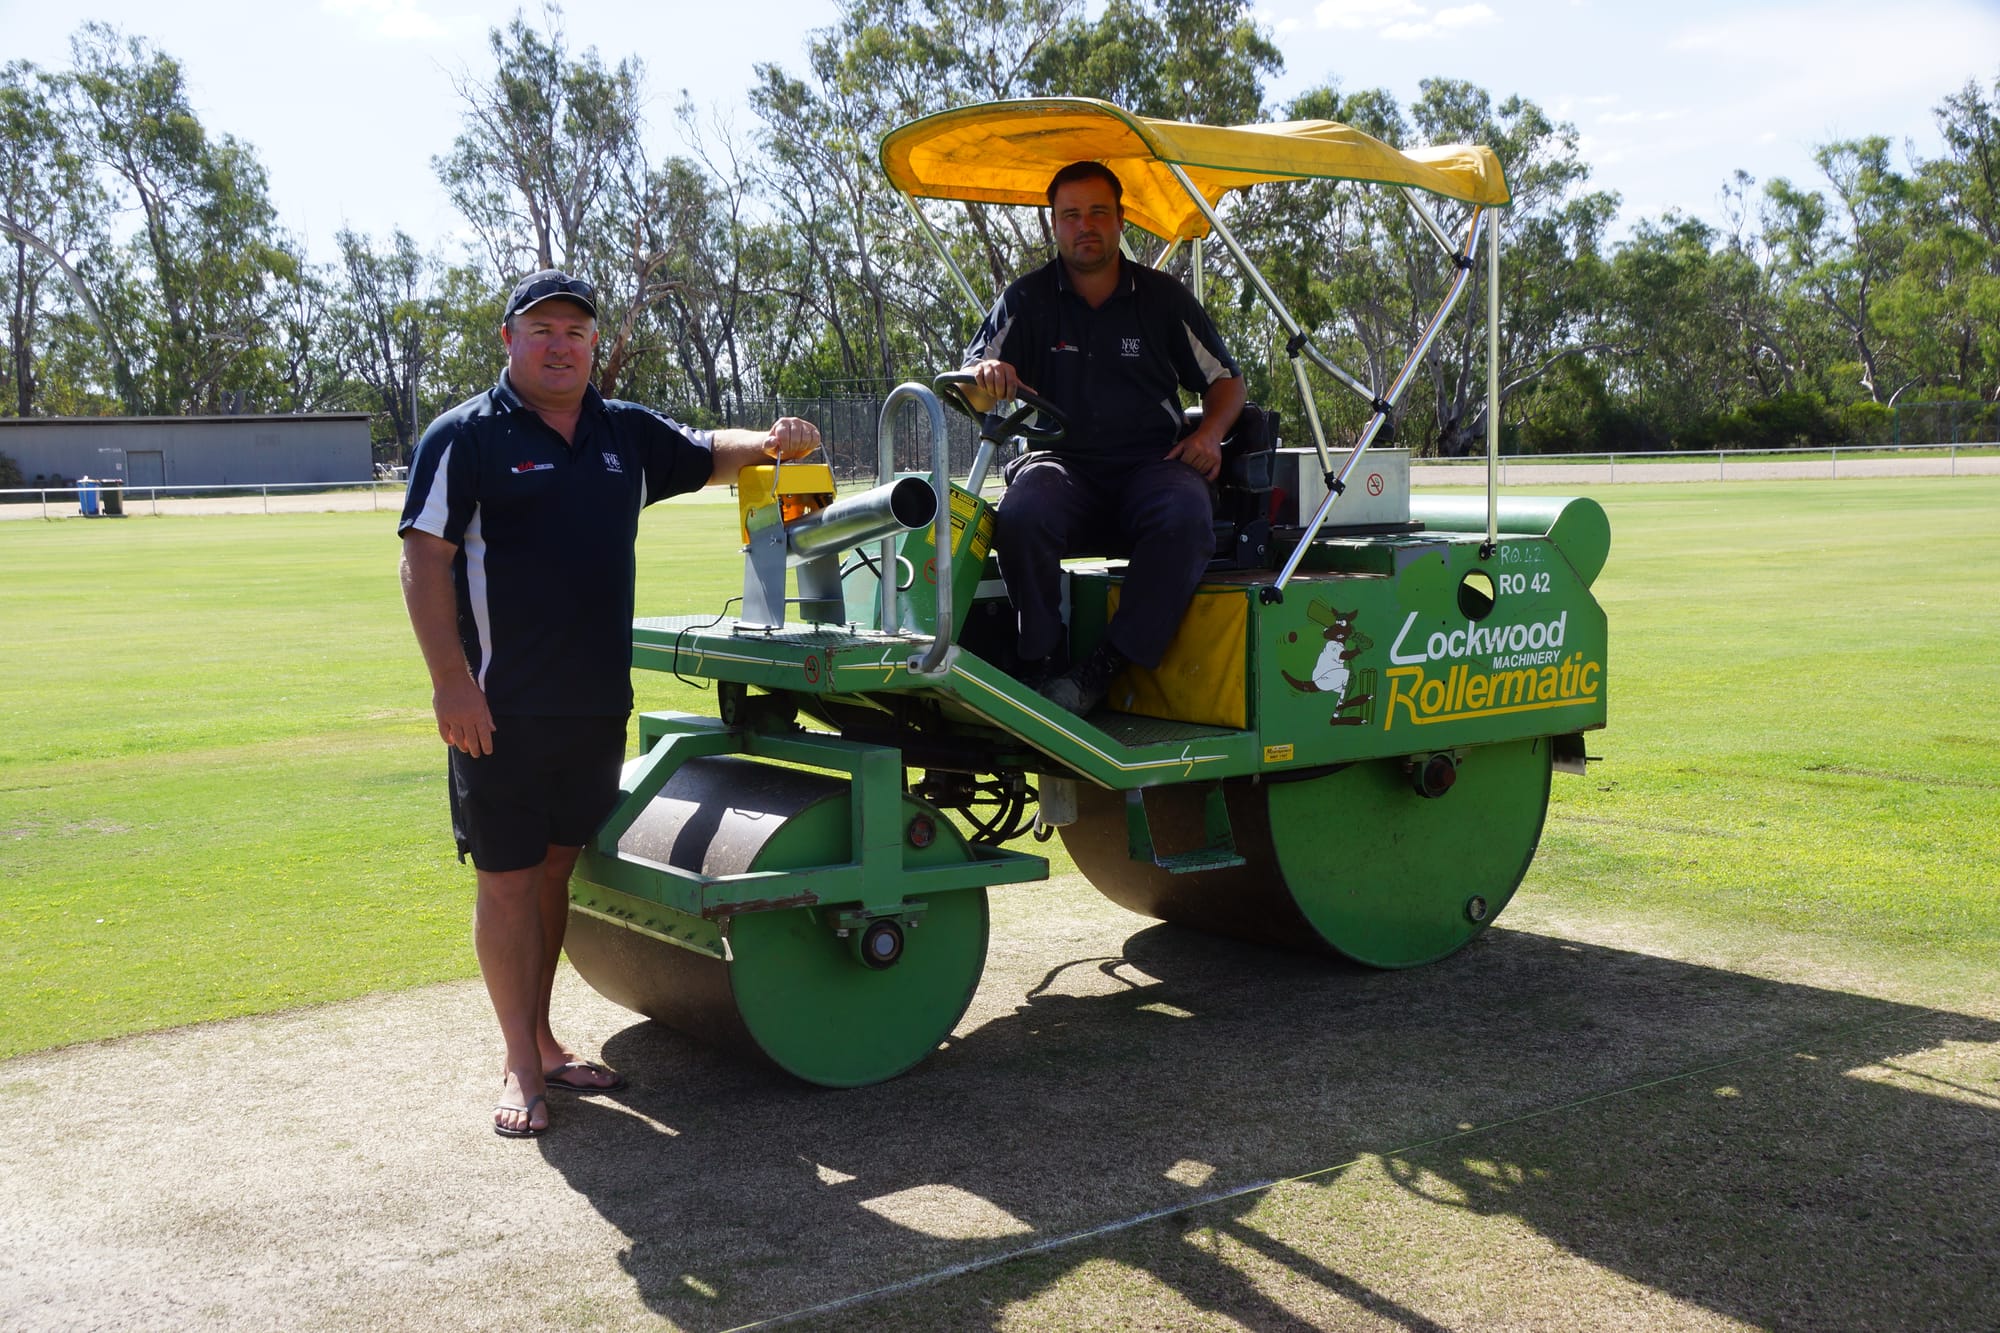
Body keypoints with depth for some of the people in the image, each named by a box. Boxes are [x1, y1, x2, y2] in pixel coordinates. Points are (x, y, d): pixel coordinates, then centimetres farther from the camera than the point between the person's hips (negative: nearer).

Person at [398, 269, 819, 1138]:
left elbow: (706, 456, 25)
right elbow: (423, 560, -10)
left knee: (555, 869, 14)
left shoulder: (626, 433, 12)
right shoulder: (466, 437, -5)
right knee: (506, 879, 1)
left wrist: (768, 443, 1)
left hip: (596, 706, 5)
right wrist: (451, 682, -19)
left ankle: (542, 1039, 26)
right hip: (502, 709, -5)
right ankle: (521, 1067, 10)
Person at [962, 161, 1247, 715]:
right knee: (1021, 517, -35)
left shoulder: (1164, 297, 10)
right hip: (1062, 461, 0)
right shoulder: (1028, 299, 8)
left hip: (1153, 459, 0)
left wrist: (1210, 431, -3)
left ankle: (1104, 667, -30)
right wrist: (986, 377, -26)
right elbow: (973, 394, 0)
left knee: (1186, 520, -34)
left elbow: (1225, 379, 18)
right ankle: (1042, 664, -25)